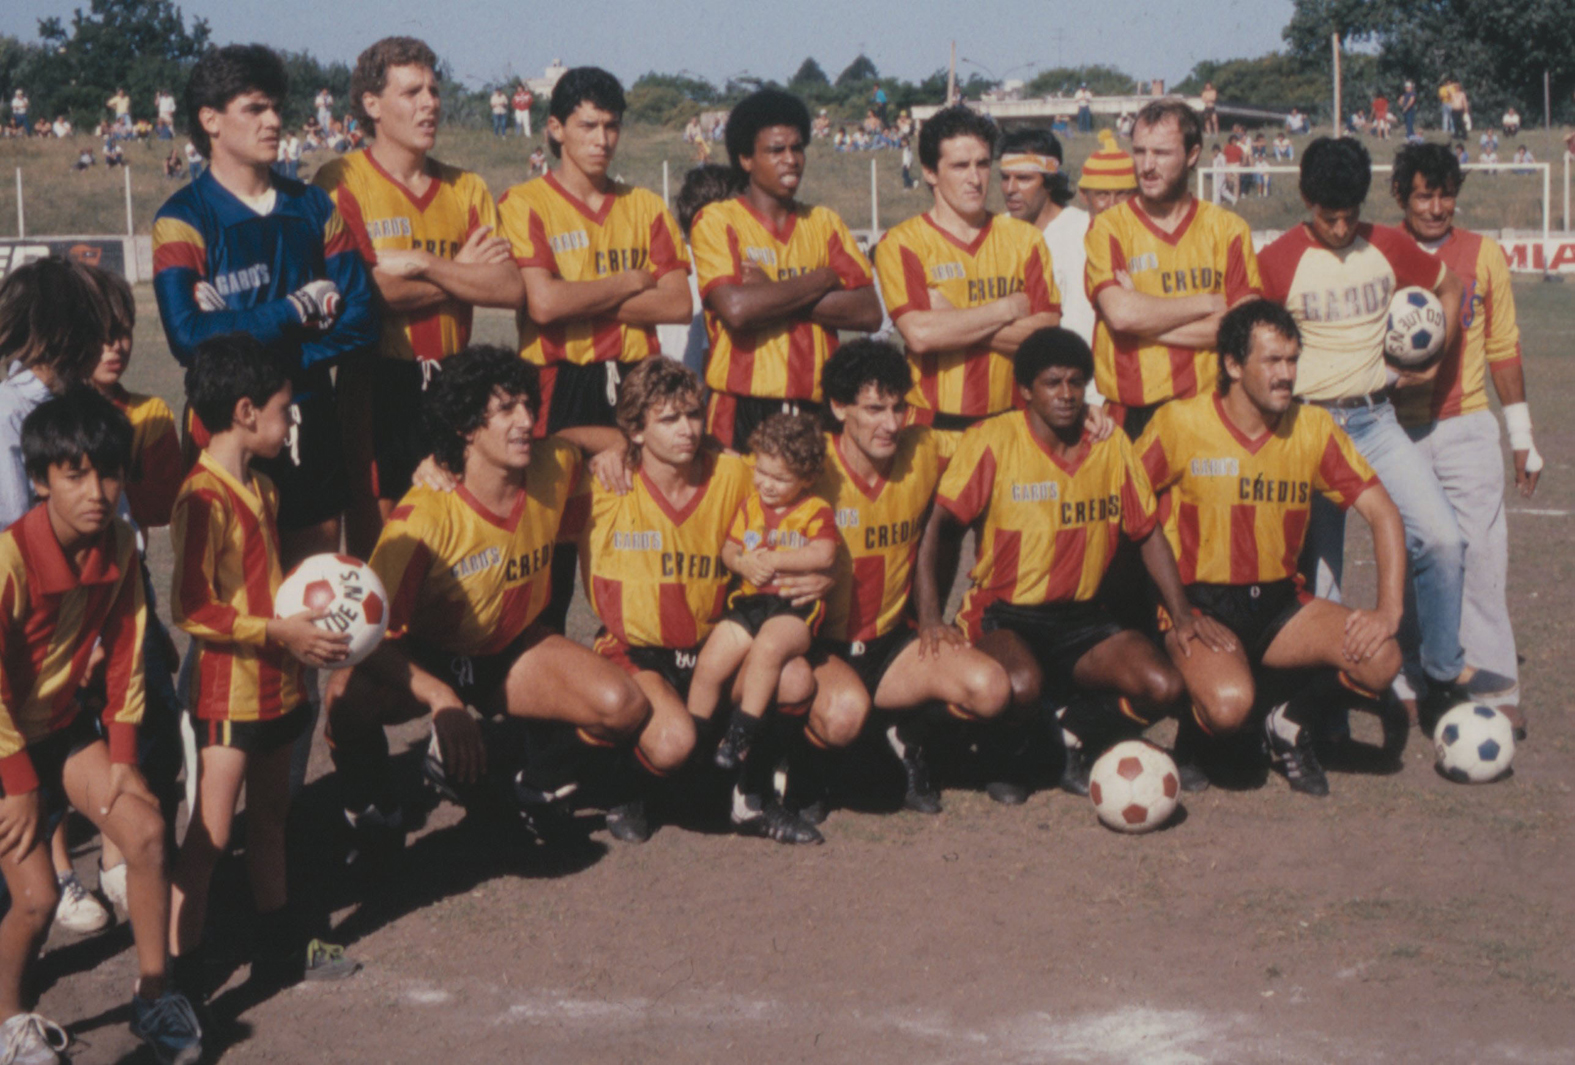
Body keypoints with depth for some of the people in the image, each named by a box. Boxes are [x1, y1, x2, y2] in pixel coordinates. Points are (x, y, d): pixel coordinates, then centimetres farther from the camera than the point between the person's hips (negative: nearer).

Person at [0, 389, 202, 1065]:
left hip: (69, 725, 5)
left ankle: (154, 998, 2)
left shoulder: (118, 545, -9)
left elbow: (124, 653, 2)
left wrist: (122, 755, -1)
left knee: (146, 830, -13)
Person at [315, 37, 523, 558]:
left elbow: (510, 289, -1)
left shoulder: (466, 189, 13)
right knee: (373, 540, -3)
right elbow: (361, 292, -14)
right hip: (377, 383, -4)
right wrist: (461, 272, -5)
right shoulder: (342, 182, -2)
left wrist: (423, 265, -12)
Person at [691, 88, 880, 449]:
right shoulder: (717, 221, 2)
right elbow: (736, 309, -15)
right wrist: (821, 281, -3)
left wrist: (775, 297, -7)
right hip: (744, 410, -3)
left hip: (817, 407, 4)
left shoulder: (824, 223, 15)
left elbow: (869, 313, 2)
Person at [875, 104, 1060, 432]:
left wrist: (956, 323, -9)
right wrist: (1009, 308, -5)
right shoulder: (902, 243, 1)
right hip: (932, 424, -3)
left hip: (1009, 419, 3)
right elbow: (919, 334, -16)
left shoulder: (1025, 239, 11)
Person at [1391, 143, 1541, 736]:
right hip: (1398, 431, 0)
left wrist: (1522, 433, 10)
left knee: (1480, 554, -8)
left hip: (1467, 429, 0)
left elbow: (1503, 347, 11)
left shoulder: (1484, 255, 6)